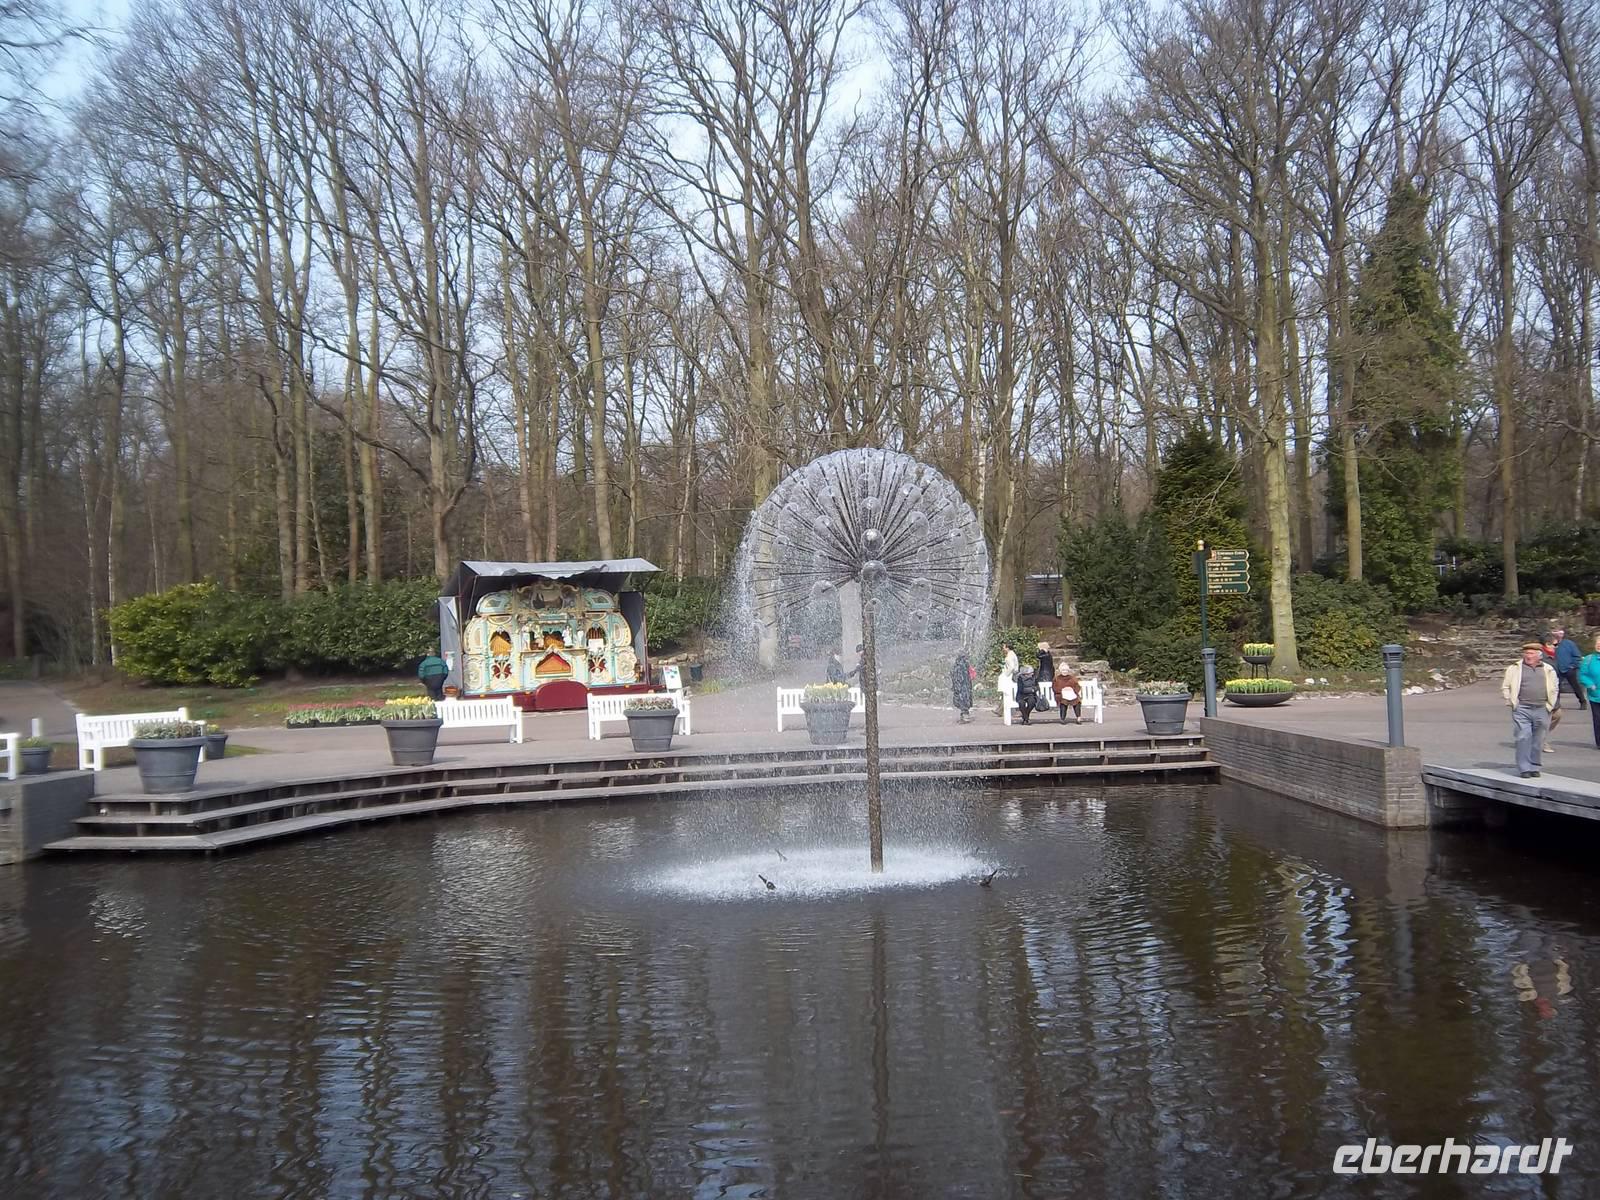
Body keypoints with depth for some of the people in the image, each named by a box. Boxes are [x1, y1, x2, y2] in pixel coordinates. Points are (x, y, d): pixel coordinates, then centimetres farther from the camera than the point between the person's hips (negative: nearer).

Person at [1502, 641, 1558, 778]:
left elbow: (1554, 688, 19)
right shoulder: (1515, 668, 4)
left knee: (1538, 740, 6)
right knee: (1524, 738, -8)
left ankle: (1535, 767, 17)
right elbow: (1505, 687, 7)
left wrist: (1550, 704, 10)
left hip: (1542, 710, 2)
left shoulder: (1548, 669, 10)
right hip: (1522, 710, -2)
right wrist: (1511, 703, 0)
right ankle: (1524, 768, -3)